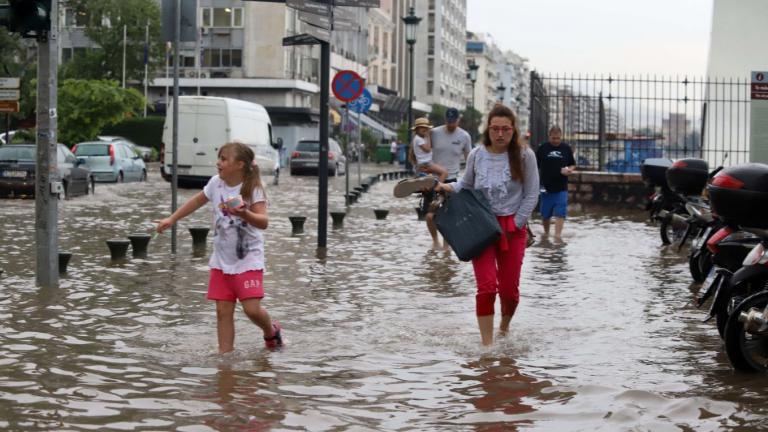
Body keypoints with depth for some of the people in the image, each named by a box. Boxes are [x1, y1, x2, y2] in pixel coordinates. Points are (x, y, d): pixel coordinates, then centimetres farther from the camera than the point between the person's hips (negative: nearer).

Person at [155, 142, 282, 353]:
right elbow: (197, 201, 19)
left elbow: (263, 222, -24)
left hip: (248, 259, -5)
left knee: (252, 308, -11)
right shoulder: (216, 183, 1)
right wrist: (172, 219, 23)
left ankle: (271, 331, 19)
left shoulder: (253, 188, -15)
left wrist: (244, 213, -42)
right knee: (223, 311, 2)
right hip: (222, 259, 5)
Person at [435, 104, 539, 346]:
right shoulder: (476, 155, 0)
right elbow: (466, 185, 17)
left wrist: (514, 225, -8)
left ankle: (504, 327, 37)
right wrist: (450, 188, -3)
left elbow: (531, 195, -3)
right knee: (486, 287, -12)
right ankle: (487, 343, -7)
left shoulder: (524, 155, -6)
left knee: (509, 289, 6)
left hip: (513, 227, 0)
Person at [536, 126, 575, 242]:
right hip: (545, 187, 0)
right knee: (545, 213, 10)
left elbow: (573, 165, 14)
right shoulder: (542, 148, 1)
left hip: (561, 188, 0)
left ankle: (558, 235, -13)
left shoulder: (566, 148, 5)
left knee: (560, 212, -10)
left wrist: (569, 170, -9)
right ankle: (546, 233, 29)